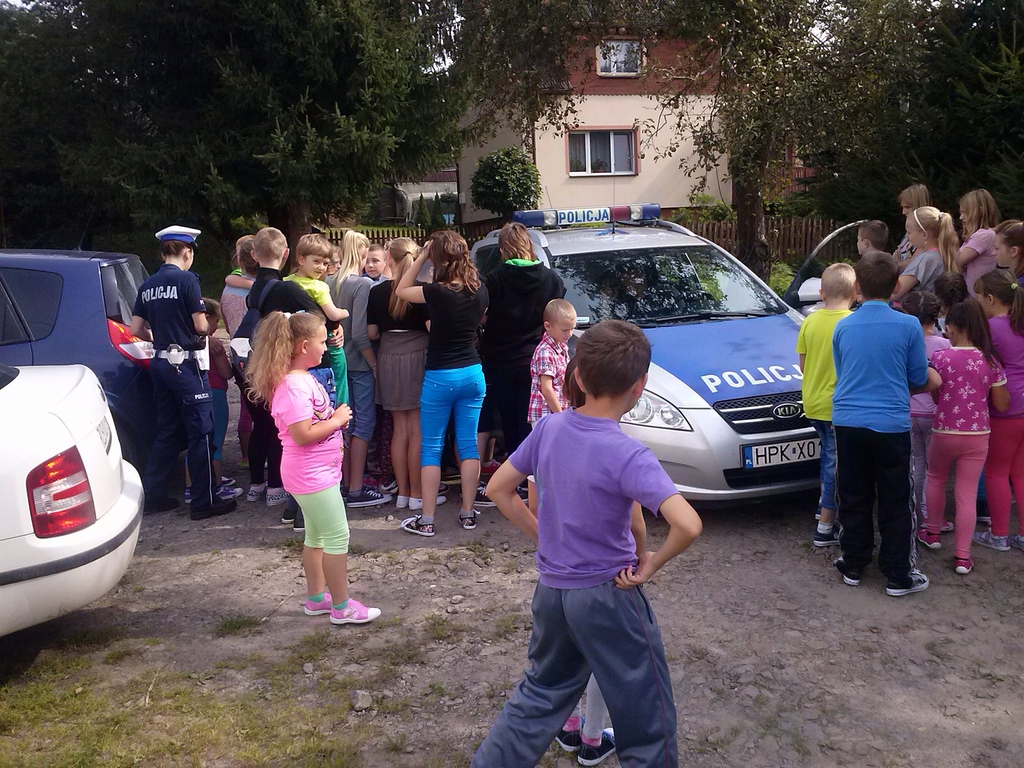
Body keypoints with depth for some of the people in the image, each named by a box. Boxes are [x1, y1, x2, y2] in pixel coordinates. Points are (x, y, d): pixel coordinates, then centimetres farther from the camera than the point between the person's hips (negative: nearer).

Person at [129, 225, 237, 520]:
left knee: (167, 431, 16)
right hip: (185, 363, -7)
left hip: (160, 363, 7)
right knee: (201, 432, -1)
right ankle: (204, 501, 2)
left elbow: (136, 329, 9)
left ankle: (154, 495, 20)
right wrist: (210, 328, 10)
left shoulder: (148, 285, 9)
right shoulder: (187, 279, -11)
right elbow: (200, 326, -12)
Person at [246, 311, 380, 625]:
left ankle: (316, 597, 32)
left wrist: (336, 417, 4)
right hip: (312, 475, -10)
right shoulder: (294, 385, -24)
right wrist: (337, 420, -17)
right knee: (338, 536, -1)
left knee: (316, 534, 19)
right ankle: (342, 606, 9)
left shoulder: (304, 379, 8)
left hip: (319, 470, 10)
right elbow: (302, 434, -28)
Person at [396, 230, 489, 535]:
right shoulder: (480, 291, 0)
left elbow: (401, 291, -1)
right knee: (469, 445, 10)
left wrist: (421, 258, -2)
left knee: (431, 448, 4)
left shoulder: (438, 292, -17)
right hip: (472, 373, 5)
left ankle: (426, 519, 8)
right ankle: (468, 513, 16)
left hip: (439, 377, -5)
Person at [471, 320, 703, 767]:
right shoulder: (629, 456, -22)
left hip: (550, 590, 6)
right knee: (646, 719, 11)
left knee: (540, 696, 26)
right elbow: (688, 525, -33)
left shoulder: (548, 428, -4)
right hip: (608, 596, -6)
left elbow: (498, 489, 7)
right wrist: (652, 564, -15)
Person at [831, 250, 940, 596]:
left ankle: (853, 565, 24)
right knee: (895, 504, 8)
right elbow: (919, 379, 4)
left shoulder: (843, 327, 2)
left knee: (853, 499, 14)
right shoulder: (908, 325, -7)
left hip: (847, 423, 3)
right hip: (891, 424, -3)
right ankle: (899, 576, 14)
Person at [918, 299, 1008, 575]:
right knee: (967, 494, 5)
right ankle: (962, 556, 7)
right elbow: (1001, 405, 0)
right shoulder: (991, 362, -5)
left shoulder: (939, 358, -11)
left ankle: (932, 533, 36)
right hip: (977, 436, 1)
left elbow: (935, 397, -1)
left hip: (944, 433, -1)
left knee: (936, 479, 25)